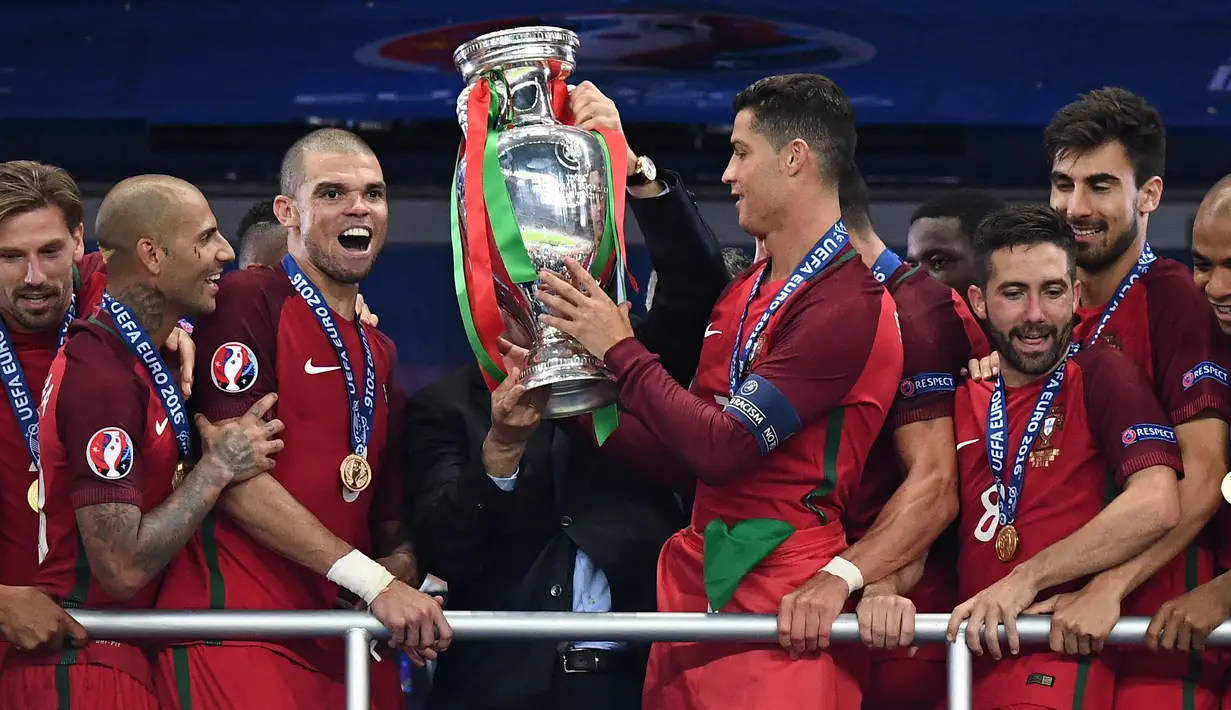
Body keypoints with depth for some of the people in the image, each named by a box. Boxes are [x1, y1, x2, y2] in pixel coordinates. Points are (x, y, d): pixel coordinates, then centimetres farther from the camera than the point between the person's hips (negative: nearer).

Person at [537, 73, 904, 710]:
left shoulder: (846, 304, -14)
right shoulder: (741, 295, 15)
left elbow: (721, 448, -19)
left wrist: (620, 350, -10)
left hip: (781, 611, -8)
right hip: (699, 587, 8)